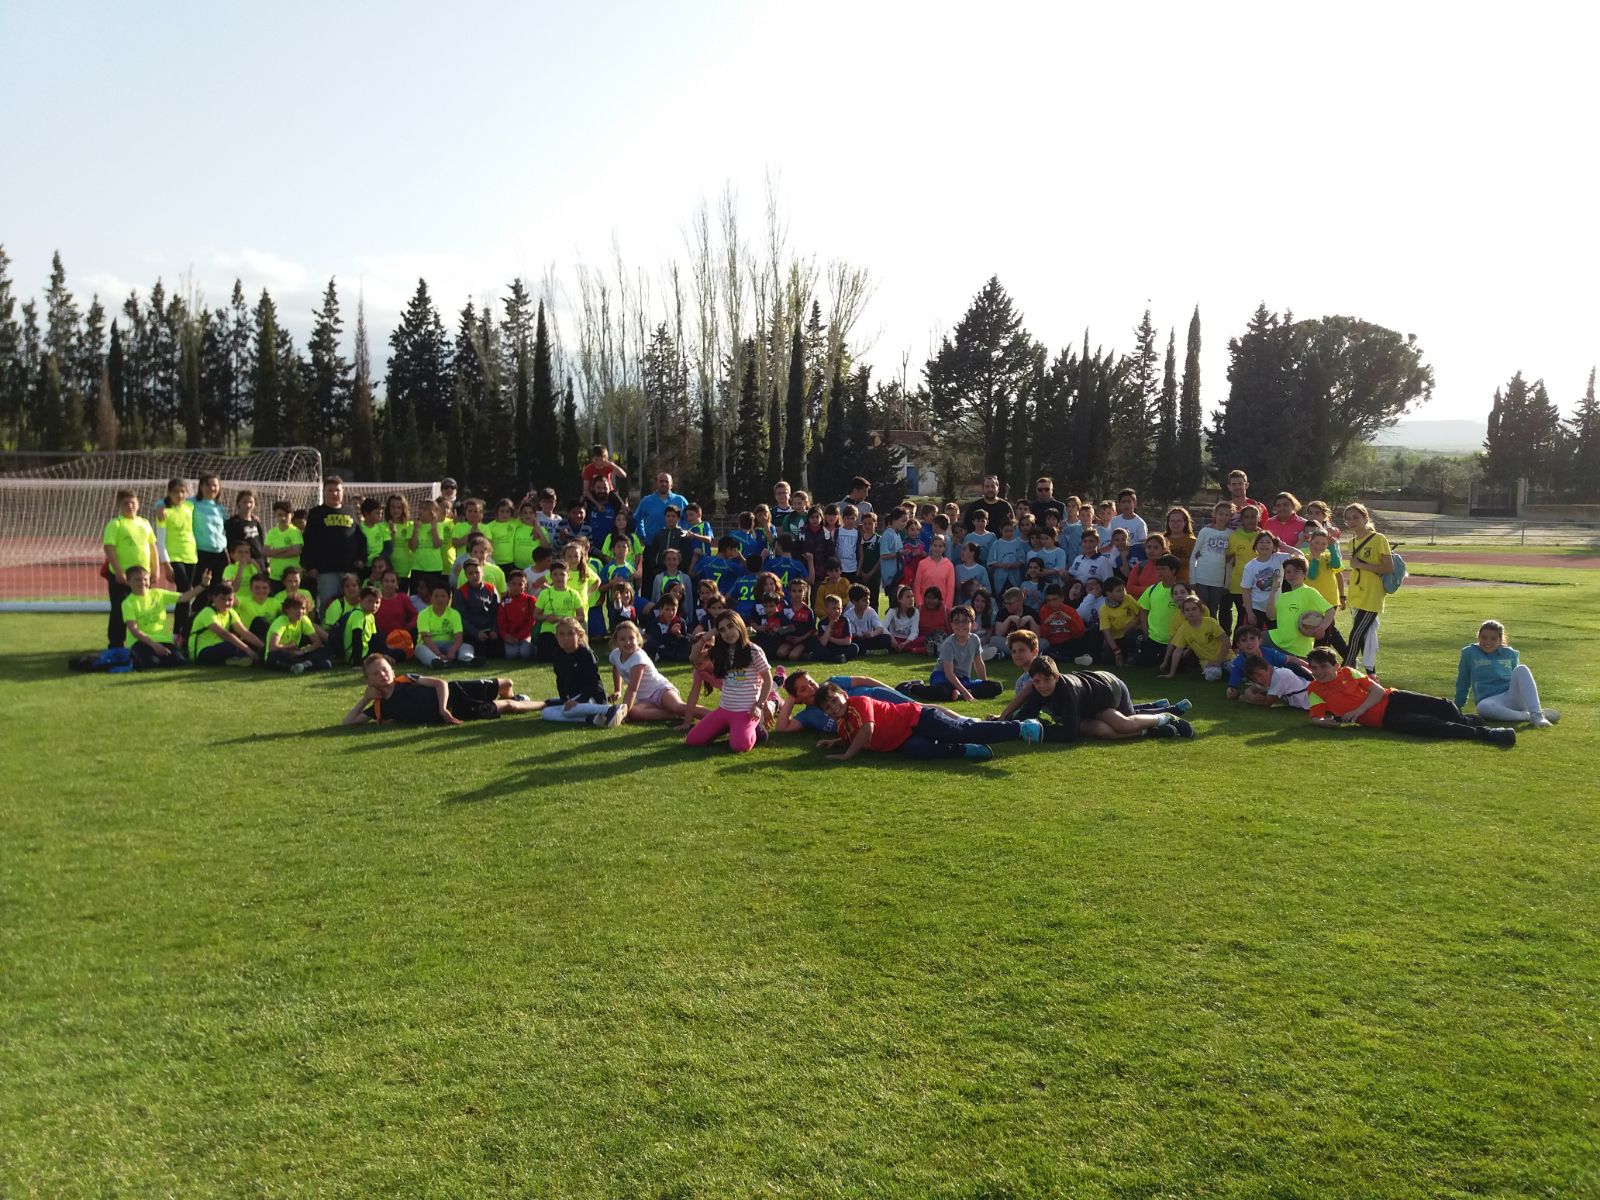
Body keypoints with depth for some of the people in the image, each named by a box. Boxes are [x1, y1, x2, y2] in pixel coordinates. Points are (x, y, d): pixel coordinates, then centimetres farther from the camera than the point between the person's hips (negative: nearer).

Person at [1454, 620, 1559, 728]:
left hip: (1513, 697, 3)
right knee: (1483, 707, -41)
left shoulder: (1510, 654, 14)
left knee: (1521, 669, -27)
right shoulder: (1469, 653, 8)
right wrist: (1457, 706, 18)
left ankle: (1536, 714, -38)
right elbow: (1463, 683, 15)